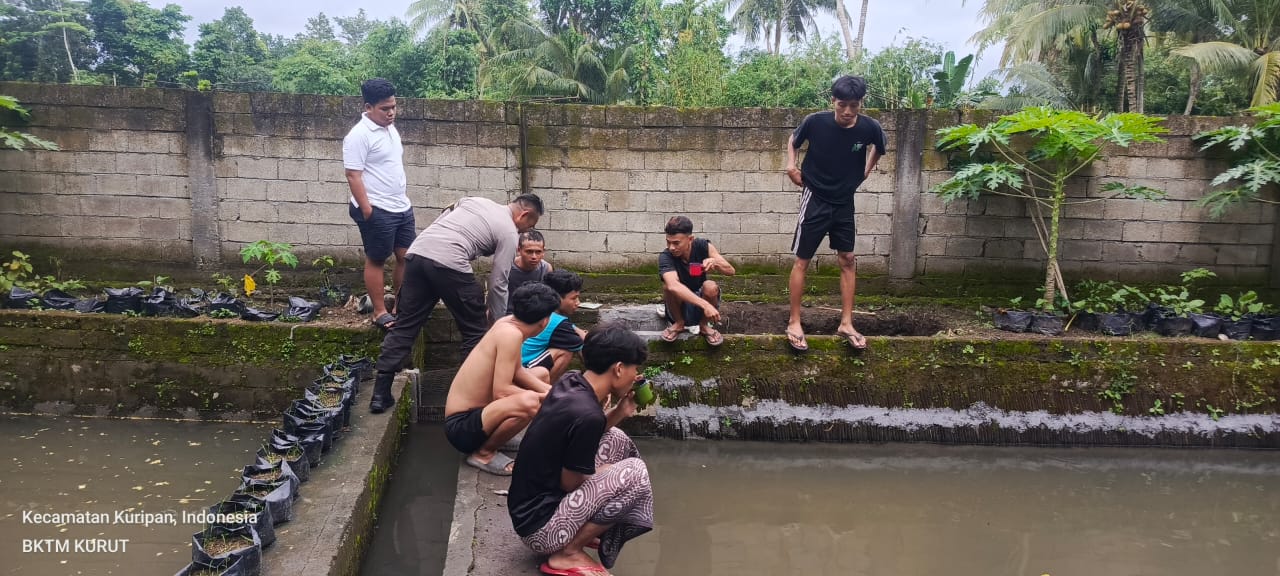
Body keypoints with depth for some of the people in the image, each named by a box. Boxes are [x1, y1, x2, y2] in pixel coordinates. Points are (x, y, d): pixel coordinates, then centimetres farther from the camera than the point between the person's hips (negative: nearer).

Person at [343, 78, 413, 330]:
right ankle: (380, 312, 12)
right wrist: (367, 211, -21)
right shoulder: (359, 135, -15)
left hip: (402, 207, 8)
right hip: (377, 211, -8)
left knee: (407, 257, 10)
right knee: (376, 261, 2)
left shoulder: (390, 128, 11)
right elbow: (353, 176, -18)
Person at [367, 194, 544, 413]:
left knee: (404, 326, 10)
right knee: (475, 331, 11)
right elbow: (498, 282, 7)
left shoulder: (476, 200, 28)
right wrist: (499, 322, 17)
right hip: (449, 263, -7)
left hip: (417, 252, 7)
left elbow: (438, 224, 24)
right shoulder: (509, 232, 9)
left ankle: (380, 393, 9)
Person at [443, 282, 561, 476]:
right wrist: (545, 397, -14)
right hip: (461, 426, -10)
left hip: (474, 410, 10)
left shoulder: (506, 323, 0)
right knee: (529, 402, -36)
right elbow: (501, 391, -28)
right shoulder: (511, 334, -24)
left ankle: (487, 438, 14)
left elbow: (517, 372, 10)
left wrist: (548, 390, -2)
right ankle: (483, 453, -8)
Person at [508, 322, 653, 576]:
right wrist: (609, 471, 2)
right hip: (539, 524, -9)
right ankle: (567, 554, -3)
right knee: (635, 473, -15)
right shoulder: (587, 414, -26)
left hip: (528, 502, 9)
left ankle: (581, 531, 14)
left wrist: (619, 413, 2)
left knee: (616, 441, 12)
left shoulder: (571, 382, -1)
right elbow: (570, 482, -16)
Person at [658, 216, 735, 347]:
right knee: (668, 286, -33)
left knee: (710, 287, -31)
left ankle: (704, 325, -4)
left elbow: (731, 271, -14)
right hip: (679, 305, -1)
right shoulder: (665, 257, -26)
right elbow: (673, 286, -45)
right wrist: (705, 305, -56)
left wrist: (715, 262, -37)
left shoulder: (703, 246, -16)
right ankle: (678, 323, -5)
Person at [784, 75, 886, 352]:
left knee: (848, 261, 5)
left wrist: (866, 171, 5)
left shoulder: (870, 128, -13)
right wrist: (791, 165, -11)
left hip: (844, 202, 3)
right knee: (802, 261, -1)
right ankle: (794, 322, 9)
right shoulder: (815, 121, -18)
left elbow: (879, 148, 12)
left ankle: (846, 324, 15)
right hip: (815, 199, -3)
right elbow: (793, 139, 3)